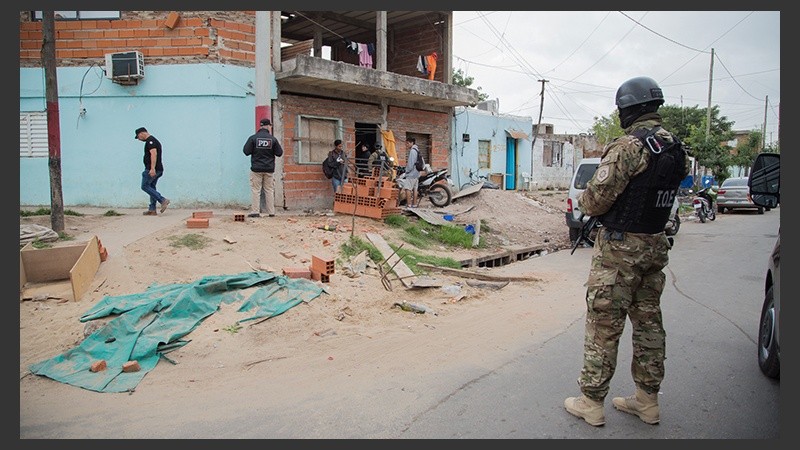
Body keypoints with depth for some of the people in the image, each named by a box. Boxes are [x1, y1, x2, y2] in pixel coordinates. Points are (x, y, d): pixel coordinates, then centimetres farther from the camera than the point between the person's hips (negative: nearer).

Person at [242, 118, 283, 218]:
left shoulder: (253, 138, -5)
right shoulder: (273, 139, -3)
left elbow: (246, 151, -4)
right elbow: (279, 153, 0)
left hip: (256, 169, -1)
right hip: (269, 169, 1)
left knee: (255, 190, 2)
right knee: (269, 190, 8)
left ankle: (255, 211, -2)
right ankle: (271, 212, 10)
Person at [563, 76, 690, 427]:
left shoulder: (629, 146, -19)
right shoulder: (677, 150, 8)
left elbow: (594, 200, -20)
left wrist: (586, 201, 2)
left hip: (620, 248, -8)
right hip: (655, 244, 8)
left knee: (604, 325, 1)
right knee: (648, 322, 16)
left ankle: (591, 402, 12)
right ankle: (647, 400, 28)